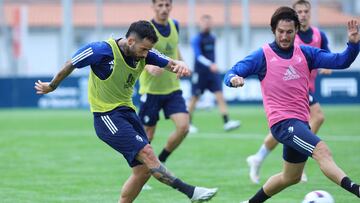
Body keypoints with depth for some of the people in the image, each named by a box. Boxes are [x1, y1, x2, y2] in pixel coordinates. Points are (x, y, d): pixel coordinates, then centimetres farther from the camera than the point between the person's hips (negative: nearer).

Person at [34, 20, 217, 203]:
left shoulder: (143, 53, -1)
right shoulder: (102, 50, -18)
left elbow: (169, 64, -5)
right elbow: (70, 65, -6)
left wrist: (180, 65, -29)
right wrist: (51, 87, 7)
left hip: (127, 111, 8)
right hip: (107, 117, -8)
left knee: (143, 169, 1)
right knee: (147, 154, -21)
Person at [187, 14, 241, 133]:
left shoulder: (212, 38, 10)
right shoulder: (197, 40, -10)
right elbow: (198, 56, -23)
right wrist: (210, 65, -36)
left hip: (212, 72, 5)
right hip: (200, 73, -5)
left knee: (220, 96, -9)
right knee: (195, 98, 5)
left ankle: (226, 122, -18)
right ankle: (188, 123, 19)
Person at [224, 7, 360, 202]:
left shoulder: (306, 53, 7)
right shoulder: (262, 56, -3)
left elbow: (341, 61, 0)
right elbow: (231, 74, -6)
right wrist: (234, 79, -30)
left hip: (300, 121, 7)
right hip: (282, 121, -7)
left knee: (291, 177, 20)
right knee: (322, 151, -29)